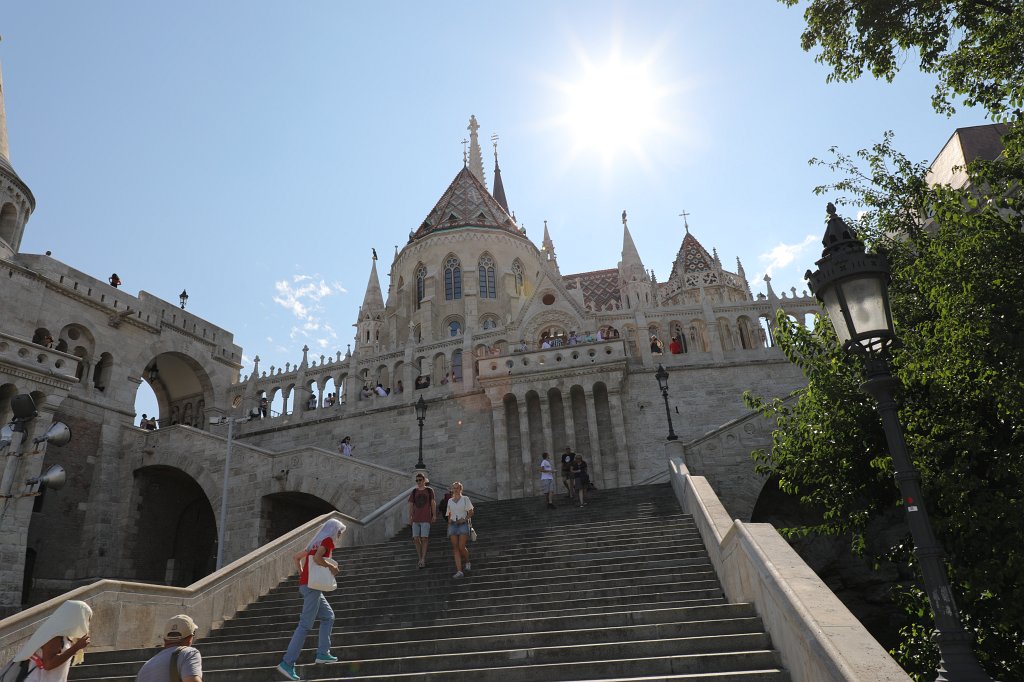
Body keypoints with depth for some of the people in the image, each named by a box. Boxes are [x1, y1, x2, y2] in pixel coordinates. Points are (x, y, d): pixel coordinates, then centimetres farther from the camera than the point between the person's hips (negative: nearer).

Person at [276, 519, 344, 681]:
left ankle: (322, 654, 12)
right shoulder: (327, 540, -7)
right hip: (312, 586, -9)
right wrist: (332, 567, -12)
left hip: (307, 585, 9)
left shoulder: (316, 542, 19)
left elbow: (296, 557, 22)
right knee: (305, 625, -8)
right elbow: (317, 558, -25)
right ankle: (287, 663, -8)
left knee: (328, 617, 16)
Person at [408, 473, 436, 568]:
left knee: (424, 539, -8)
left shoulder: (429, 490, 3)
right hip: (415, 519, 3)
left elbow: (433, 503, 5)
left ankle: (423, 560, -1)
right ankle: (420, 559, 15)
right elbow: (411, 505, 9)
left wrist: (434, 515, 0)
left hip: (426, 519, -3)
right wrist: (410, 517, 4)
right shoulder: (414, 492, 8)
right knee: (416, 539, 2)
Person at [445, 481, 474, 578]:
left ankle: (467, 562, 20)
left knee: (461, 547, -10)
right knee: (455, 548, -6)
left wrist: (464, 519, -10)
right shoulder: (450, 501, 14)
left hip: (463, 524, -3)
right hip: (453, 525, 3)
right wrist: (449, 521, 7)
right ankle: (459, 571, -9)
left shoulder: (465, 499, 4)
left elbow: (471, 512, 3)